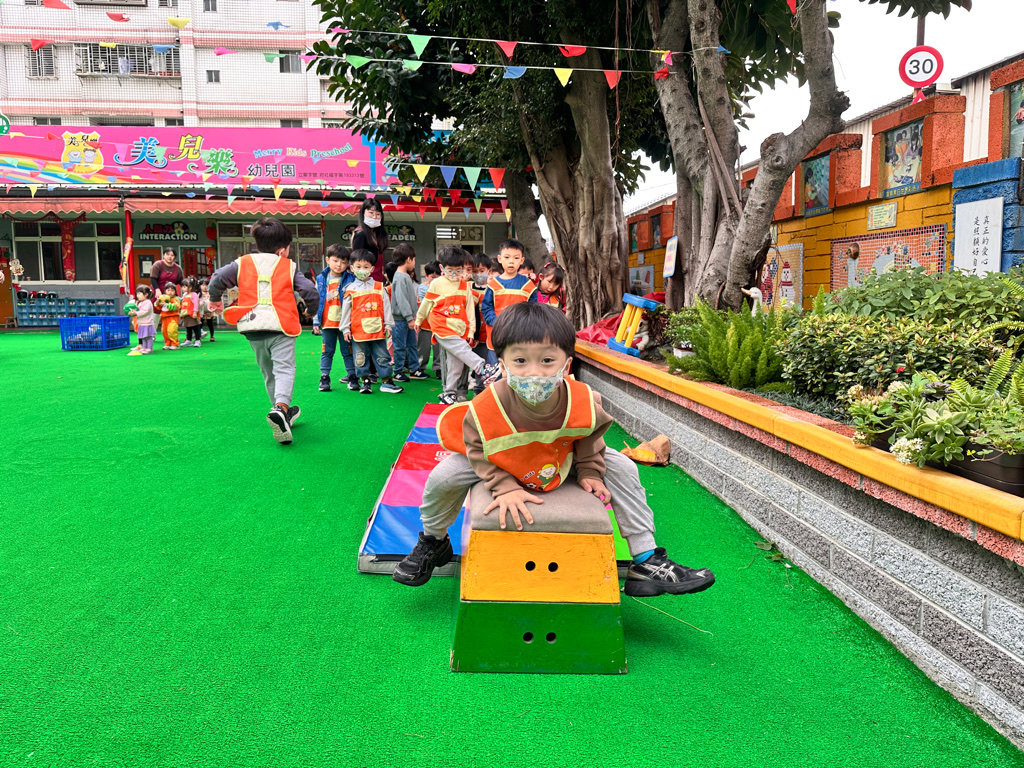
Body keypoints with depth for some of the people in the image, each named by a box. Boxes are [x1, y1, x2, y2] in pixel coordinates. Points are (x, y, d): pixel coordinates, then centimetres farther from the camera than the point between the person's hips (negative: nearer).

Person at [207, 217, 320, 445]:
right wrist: (312, 310, 20)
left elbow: (218, 278, 5)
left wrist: (215, 299, 25)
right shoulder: (289, 267, 4)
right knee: (284, 368, -8)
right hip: (280, 327, -4)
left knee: (268, 371, 18)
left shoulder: (243, 263, 11)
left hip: (253, 329, 4)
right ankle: (281, 407, -34)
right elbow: (310, 291, 0)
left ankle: (284, 412, 25)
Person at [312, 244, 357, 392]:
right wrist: (316, 321, 5)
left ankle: (352, 377, 14)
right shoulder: (321, 279, 4)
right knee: (327, 351, 8)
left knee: (348, 350, 6)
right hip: (327, 322, 2)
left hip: (344, 322, -2)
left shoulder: (351, 279, -3)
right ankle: (324, 378, 14)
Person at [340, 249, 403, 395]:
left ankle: (386, 382, 13)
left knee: (382, 356, 5)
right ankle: (365, 381, 18)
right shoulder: (350, 290, 2)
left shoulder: (379, 287, 4)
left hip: (377, 329, 0)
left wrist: (388, 324, 6)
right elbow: (345, 310, 5)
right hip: (358, 331, 0)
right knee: (361, 358, 7)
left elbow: (386, 306, 8)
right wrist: (345, 328, 3)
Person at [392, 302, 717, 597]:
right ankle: (432, 542, 16)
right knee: (444, 476, -20)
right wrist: (505, 487, -31)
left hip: (563, 462, 2)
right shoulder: (485, 409, -38)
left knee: (622, 468, -13)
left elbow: (591, 435, -8)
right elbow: (478, 450, -22)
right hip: (501, 464, -1)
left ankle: (648, 562, 0)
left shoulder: (583, 402, -32)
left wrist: (590, 472, -11)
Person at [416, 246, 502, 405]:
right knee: (462, 348, -27)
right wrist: (419, 320, 22)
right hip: (442, 326, -4)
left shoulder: (465, 286, 9)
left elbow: (470, 310, 14)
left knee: (456, 363, 3)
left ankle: (448, 393, 13)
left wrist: (471, 331, 11)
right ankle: (483, 369, -38)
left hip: (459, 329, 4)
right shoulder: (437, 284, 1)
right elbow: (426, 304, 13)